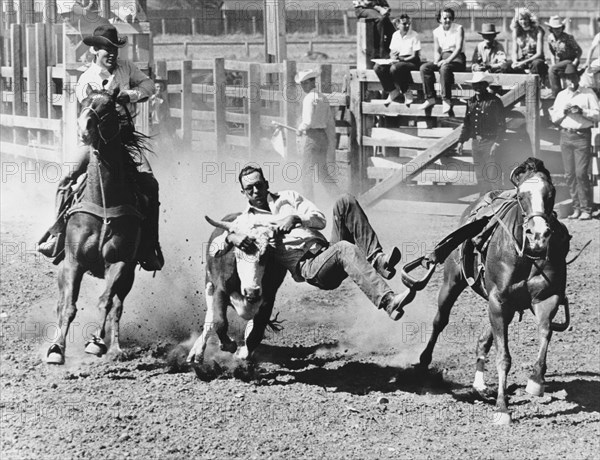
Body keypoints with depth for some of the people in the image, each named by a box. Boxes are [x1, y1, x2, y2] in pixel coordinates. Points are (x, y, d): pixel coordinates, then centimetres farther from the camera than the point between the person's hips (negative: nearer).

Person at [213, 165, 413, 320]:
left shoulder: (288, 197, 24)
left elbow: (320, 220, 14)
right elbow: (216, 244, 1)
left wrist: (296, 218, -5)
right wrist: (231, 238, -22)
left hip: (327, 250, 5)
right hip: (308, 267, -5)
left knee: (345, 202, -15)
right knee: (344, 250, -37)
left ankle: (376, 259, -29)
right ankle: (388, 302, -55)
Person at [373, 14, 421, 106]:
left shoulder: (414, 35, -5)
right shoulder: (395, 35, 11)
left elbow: (414, 56, -10)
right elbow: (392, 52, 15)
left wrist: (401, 59, -22)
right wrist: (392, 57, -10)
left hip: (411, 62, -6)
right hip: (398, 61, 6)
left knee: (394, 68, -37)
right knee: (378, 67, -18)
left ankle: (407, 93, -17)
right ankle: (393, 91, -5)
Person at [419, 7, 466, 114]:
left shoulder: (458, 29, -3)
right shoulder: (436, 32, 12)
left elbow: (459, 48, -13)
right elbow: (436, 50, 13)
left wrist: (447, 60, -25)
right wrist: (436, 62, -10)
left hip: (456, 58, -5)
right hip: (443, 58, 5)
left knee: (444, 68, -38)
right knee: (424, 67, -20)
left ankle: (446, 100, -35)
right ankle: (430, 98, -22)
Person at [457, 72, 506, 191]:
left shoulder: (494, 101, -7)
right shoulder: (471, 102, 12)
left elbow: (502, 125, -8)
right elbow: (466, 124, 20)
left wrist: (497, 143, -15)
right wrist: (461, 141, 12)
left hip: (490, 142, -7)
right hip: (476, 143, 7)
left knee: (492, 176, -9)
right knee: (480, 176, 9)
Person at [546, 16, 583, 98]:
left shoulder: (568, 38, -17)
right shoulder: (550, 38, -2)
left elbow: (579, 51, -9)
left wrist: (575, 62, -20)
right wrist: (553, 64, -1)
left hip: (570, 60, -6)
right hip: (559, 61, 6)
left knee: (552, 70, -29)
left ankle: (556, 96, -27)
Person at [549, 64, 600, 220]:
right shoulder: (561, 96, 15)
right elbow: (554, 118, 13)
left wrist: (582, 111, -15)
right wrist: (564, 111, -6)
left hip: (582, 136, -4)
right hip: (566, 136, 4)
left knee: (581, 173, -11)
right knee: (570, 174, 1)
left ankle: (586, 209, -7)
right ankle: (576, 208, 6)